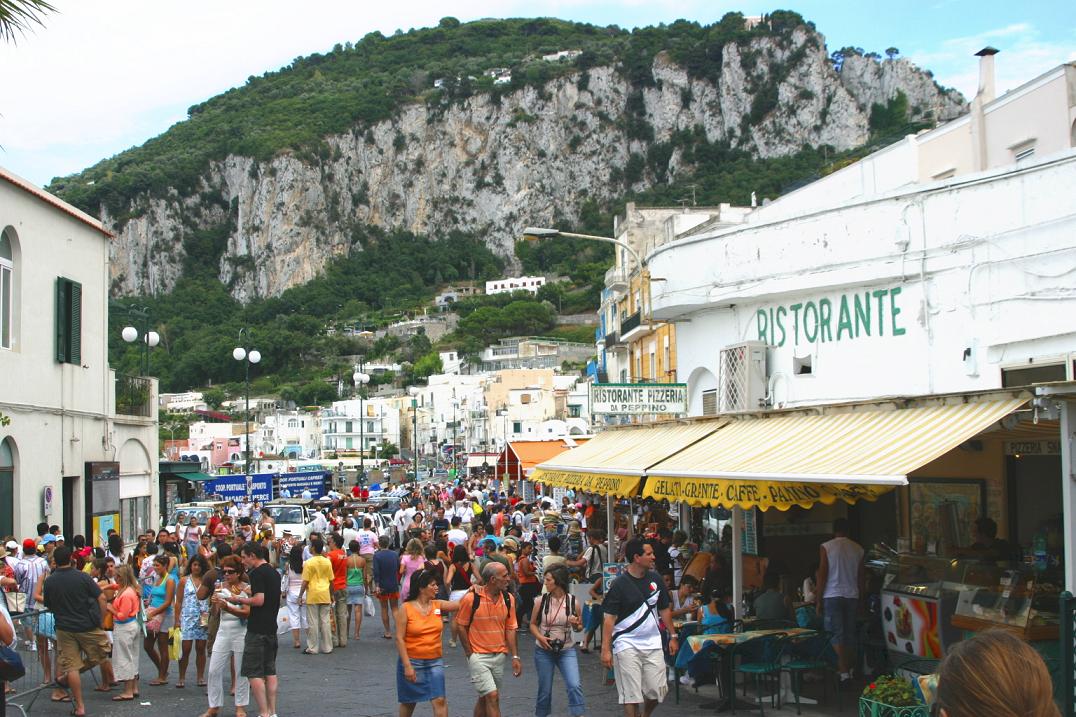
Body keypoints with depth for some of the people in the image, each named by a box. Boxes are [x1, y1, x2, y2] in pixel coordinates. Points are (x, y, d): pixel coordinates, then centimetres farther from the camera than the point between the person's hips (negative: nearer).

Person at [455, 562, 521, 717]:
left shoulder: (508, 599, 1)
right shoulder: (471, 598, -15)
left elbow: (510, 629, 6)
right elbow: (461, 626, -5)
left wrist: (515, 657, 1)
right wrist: (470, 653, -6)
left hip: (499, 656, 5)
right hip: (478, 656, -5)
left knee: (485, 698, 13)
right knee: (492, 696, -12)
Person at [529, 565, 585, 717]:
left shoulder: (573, 602, -7)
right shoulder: (541, 602, -6)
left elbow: (579, 626, 7)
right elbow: (533, 624, 5)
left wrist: (576, 624, -17)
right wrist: (539, 637, -15)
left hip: (566, 650, 0)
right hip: (544, 650, 0)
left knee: (575, 685, -16)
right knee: (545, 689, 8)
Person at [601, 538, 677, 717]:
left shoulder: (655, 579, 5)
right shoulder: (620, 584, -10)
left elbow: (664, 609, 15)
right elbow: (609, 618, -10)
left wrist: (672, 636, 12)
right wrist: (605, 649, -15)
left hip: (652, 643, 5)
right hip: (627, 644, -5)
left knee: (658, 690, 4)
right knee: (631, 694, -5)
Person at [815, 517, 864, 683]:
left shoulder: (826, 547, -6)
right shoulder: (858, 549, 5)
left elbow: (822, 575, -8)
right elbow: (861, 576, 10)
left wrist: (819, 599, -3)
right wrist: (860, 597, 20)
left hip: (832, 596, -4)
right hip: (852, 596, 4)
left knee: (836, 634, -4)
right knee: (850, 633, 11)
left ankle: (843, 671, -12)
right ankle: (849, 668, 18)